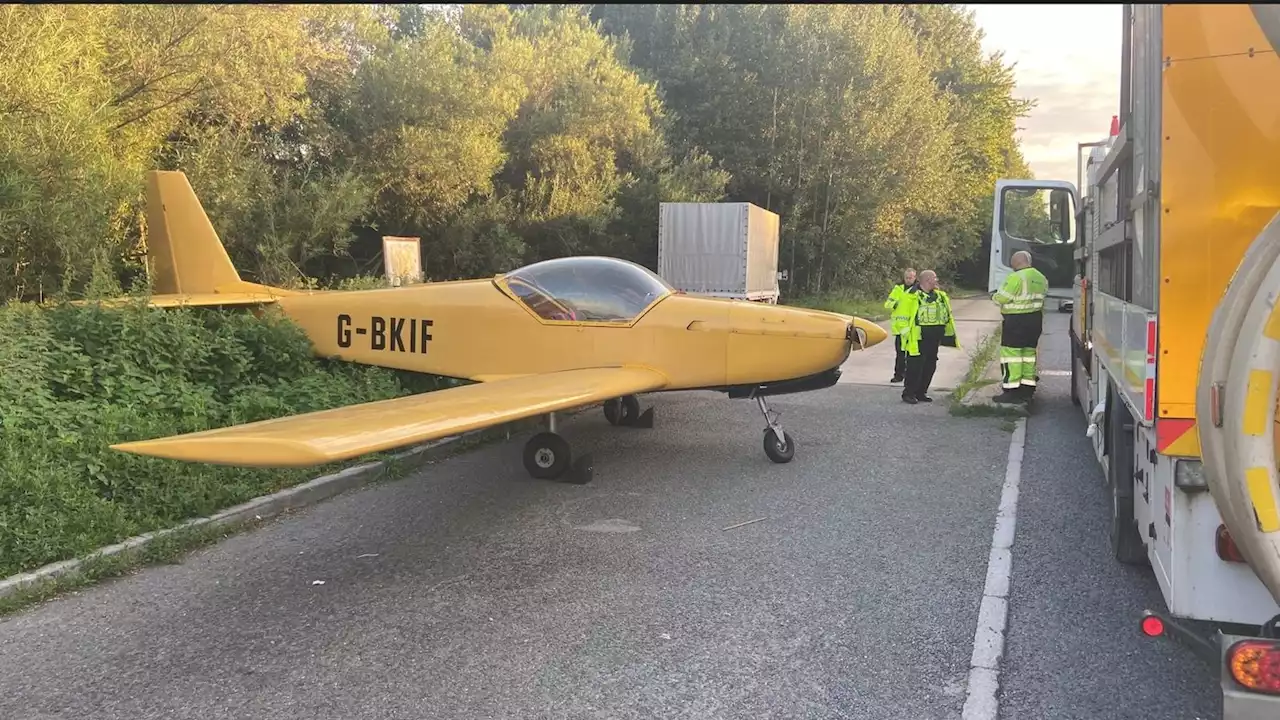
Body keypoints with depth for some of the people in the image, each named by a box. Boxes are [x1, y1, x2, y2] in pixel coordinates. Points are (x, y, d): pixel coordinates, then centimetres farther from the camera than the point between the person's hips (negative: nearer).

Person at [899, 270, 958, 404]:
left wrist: (948, 334, 19)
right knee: (915, 366, -6)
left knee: (930, 366, 11)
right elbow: (903, 317, -11)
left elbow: (948, 316, 21)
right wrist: (905, 333, -16)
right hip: (919, 338, -7)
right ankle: (908, 393, 3)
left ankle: (921, 392, 21)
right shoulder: (912, 296, -10)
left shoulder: (939, 296, 12)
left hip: (934, 338, 8)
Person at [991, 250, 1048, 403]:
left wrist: (994, 296, 6)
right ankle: (1027, 390, 19)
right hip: (1035, 320, 9)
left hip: (1016, 321, -9)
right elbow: (1042, 297, 13)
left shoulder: (1016, 277, -17)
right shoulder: (1041, 278, 11)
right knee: (1029, 353, 14)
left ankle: (1011, 392, -4)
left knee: (1011, 354, -3)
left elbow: (1001, 298, -16)